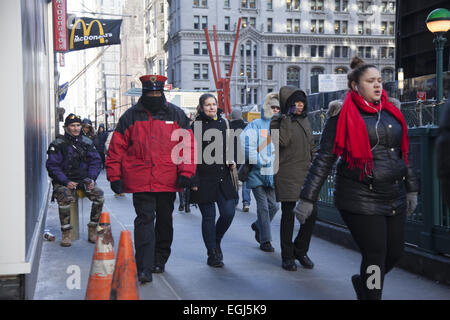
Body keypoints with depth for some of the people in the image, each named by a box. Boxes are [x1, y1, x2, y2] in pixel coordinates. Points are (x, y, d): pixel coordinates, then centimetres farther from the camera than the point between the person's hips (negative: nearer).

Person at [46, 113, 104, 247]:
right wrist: (66, 182, -18)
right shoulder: (58, 144, -1)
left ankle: (92, 231, -9)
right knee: (65, 197, -34)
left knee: (99, 194, -22)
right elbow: (52, 166, -6)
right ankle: (66, 234, -19)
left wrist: (92, 179, -7)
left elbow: (95, 161, 10)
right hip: (63, 181, -3)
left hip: (84, 179, 3)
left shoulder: (87, 143, 11)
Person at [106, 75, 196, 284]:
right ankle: (144, 268, -8)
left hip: (168, 181, 2)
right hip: (140, 181, -2)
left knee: (164, 220, 13)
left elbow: (187, 145, 4)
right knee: (144, 220, -8)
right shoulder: (131, 116, 5)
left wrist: (185, 172, -6)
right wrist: (114, 176, 0)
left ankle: (159, 260, 31)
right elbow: (116, 147, 5)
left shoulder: (176, 115, 7)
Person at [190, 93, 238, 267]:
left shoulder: (222, 123, 12)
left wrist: (231, 161, 5)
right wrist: (194, 180, -13)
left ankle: (216, 241, 26)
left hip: (223, 177, 5)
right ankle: (212, 254, 14)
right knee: (208, 216, 1)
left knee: (229, 212, -2)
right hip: (205, 178, -5)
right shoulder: (196, 126, -5)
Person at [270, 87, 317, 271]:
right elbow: (283, 141, -21)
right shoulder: (279, 121, -3)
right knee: (288, 215, -1)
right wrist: (287, 117, -18)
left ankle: (300, 250, 20)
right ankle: (287, 257, 11)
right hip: (287, 174, -6)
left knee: (312, 213, 2)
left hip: (306, 173, 6)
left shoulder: (305, 120, 16)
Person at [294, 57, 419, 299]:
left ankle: (362, 282, 38)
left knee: (395, 252, 11)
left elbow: (403, 154, 21)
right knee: (375, 255, -5)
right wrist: (307, 198, -9)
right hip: (360, 200, -6)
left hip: (394, 198, 6)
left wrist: (411, 189, 20)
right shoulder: (343, 115, -5)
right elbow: (324, 158, -6)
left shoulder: (391, 112, 13)